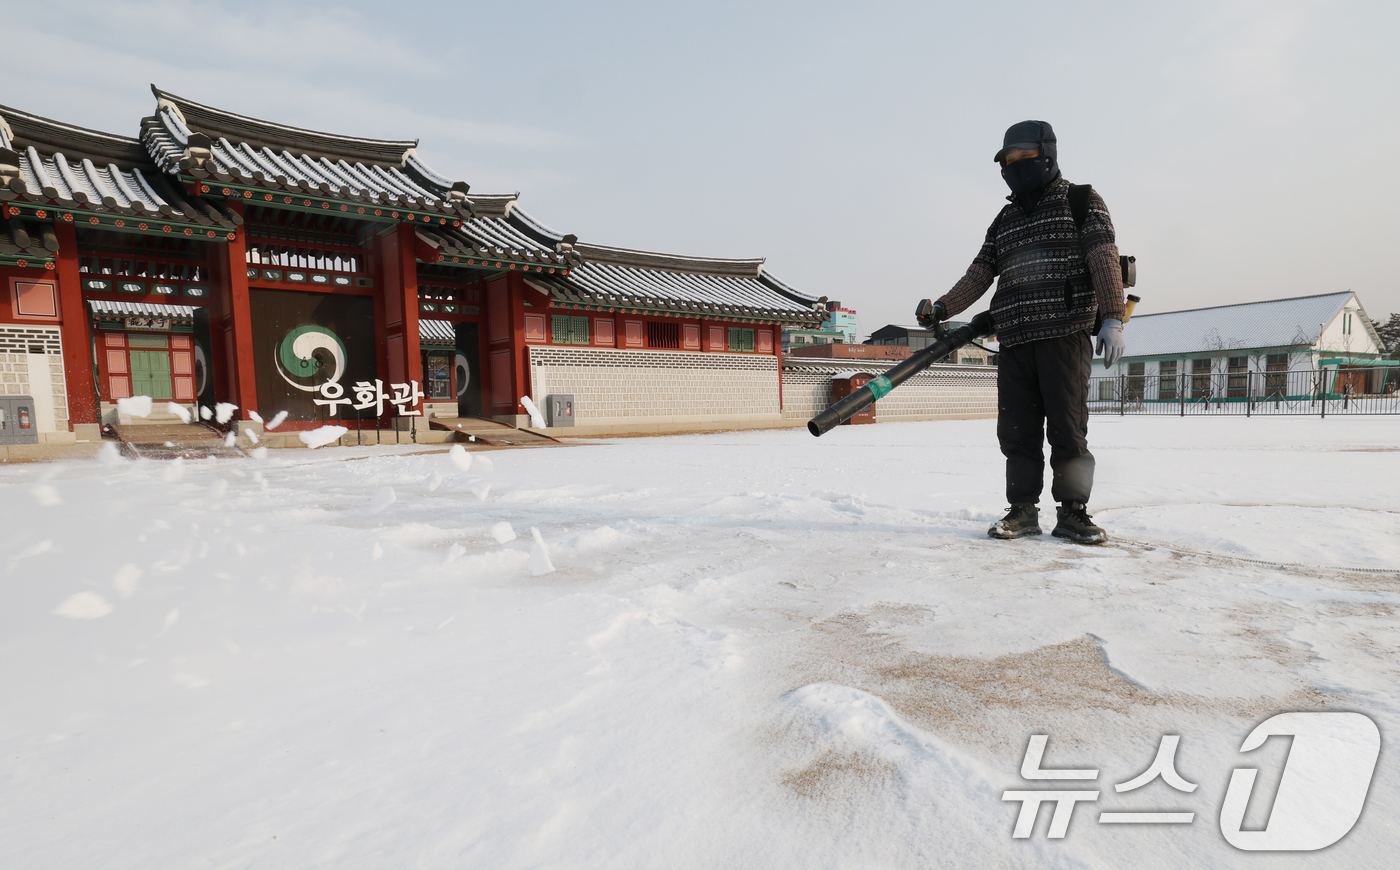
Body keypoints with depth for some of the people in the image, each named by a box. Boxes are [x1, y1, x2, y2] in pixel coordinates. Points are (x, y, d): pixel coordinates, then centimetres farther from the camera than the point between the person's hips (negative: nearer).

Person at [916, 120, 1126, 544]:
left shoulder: (1082, 201, 8)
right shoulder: (1005, 219, 22)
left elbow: (1105, 260, -4)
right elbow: (979, 274, 16)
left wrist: (1112, 319, -16)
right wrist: (941, 308, 1)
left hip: (1065, 333, -4)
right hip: (1014, 337, 5)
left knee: (1067, 425, -4)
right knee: (1016, 429, 2)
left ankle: (1072, 511, 7)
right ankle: (1023, 510, 11)